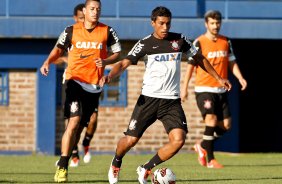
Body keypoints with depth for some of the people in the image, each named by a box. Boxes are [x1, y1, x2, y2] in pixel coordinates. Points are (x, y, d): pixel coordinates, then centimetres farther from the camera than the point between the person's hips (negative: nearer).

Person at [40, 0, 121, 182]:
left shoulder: (107, 31, 3)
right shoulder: (71, 30, 2)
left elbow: (117, 53, 9)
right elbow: (59, 49, 12)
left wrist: (105, 61, -10)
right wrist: (48, 62, -5)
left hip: (94, 85, 2)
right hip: (75, 81, -2)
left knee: (80, 126, 6)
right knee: (74, 122, -16)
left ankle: (65, 162, 19)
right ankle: (62, 168, -15)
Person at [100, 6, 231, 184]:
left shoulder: (180, 40, 5)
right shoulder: (145, 44, -2)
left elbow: (199, 58, 19)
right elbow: (124, 63, -9)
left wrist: (218, 78, 21)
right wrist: (109, 76, -29)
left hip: (172, 101, 2)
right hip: (149, 98, -2)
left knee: (178, 139, -19)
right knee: (130, 140, -6)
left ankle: (146, 170, 0)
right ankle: (116, 164, 29)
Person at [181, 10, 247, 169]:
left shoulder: (226, 42, 9)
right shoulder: (199, 43, -5)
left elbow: (232, 62, 14)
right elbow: (191, 65, -3)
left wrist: (240, 78, -3)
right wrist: (185, 88, -7)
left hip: (221, 90, 6)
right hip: (204, 89, -6)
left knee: (226, 125, 2)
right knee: (212, 119, -20)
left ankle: (203, 147, 25)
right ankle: (210, 159, -13)